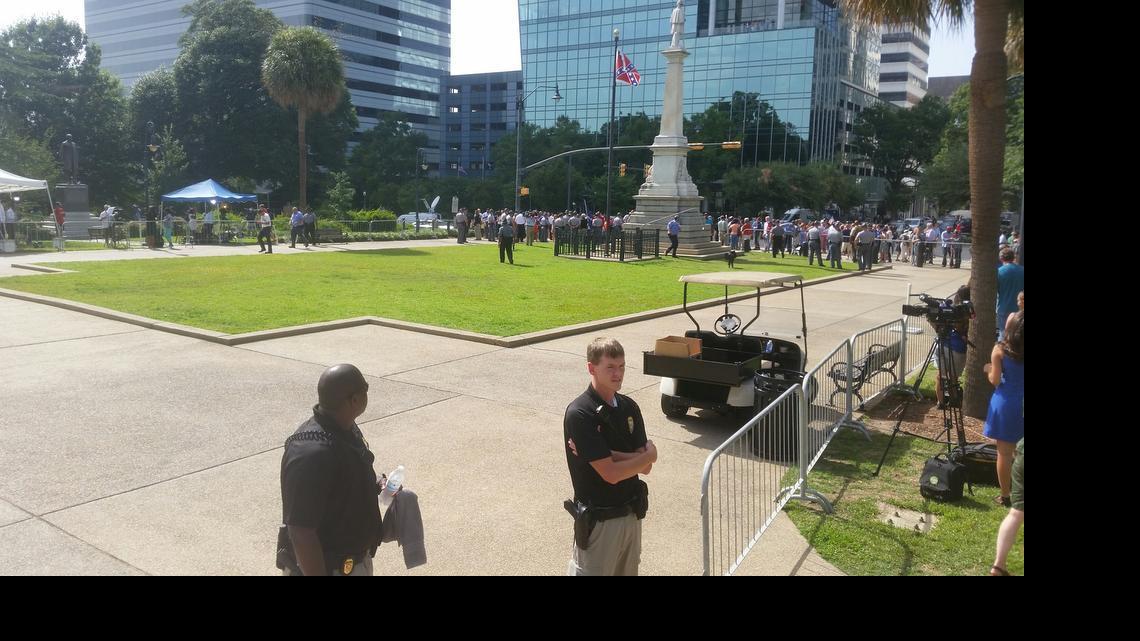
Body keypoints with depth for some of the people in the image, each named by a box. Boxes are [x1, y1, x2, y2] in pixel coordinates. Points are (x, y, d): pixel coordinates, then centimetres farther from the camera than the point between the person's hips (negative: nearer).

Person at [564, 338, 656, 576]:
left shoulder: (629, 407, 2)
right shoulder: (579, 414, -20)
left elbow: (645, 467, -3)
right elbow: (611, 473, -23)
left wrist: (610, 454, -18)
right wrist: (650, 454, -9)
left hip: (632, 513, 7)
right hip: (598, 520, -7)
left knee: (628, 571, 20)